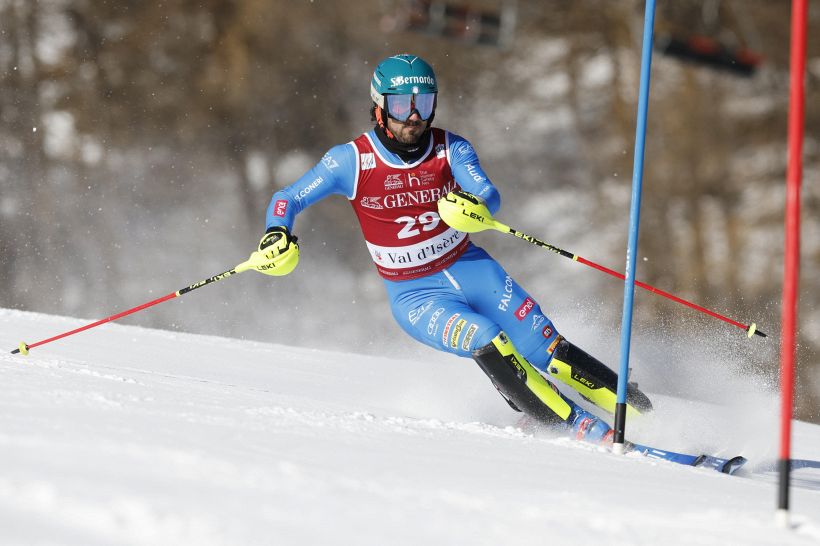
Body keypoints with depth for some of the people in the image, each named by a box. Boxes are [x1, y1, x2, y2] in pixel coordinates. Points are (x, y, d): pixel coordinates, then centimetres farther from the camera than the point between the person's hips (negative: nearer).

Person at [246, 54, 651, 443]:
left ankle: (639, 411, 0)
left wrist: (473, 206, -45)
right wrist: (277, 237, -27)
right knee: (487, 343, -29)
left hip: (471, 270, 3)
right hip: (415, 297, -3)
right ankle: (578, 427, -24)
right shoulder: (353, 160, -10)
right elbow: (287, 200, -6)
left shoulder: (450, 149, -6)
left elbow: (491, 197, -21)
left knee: (550, 351, -11)